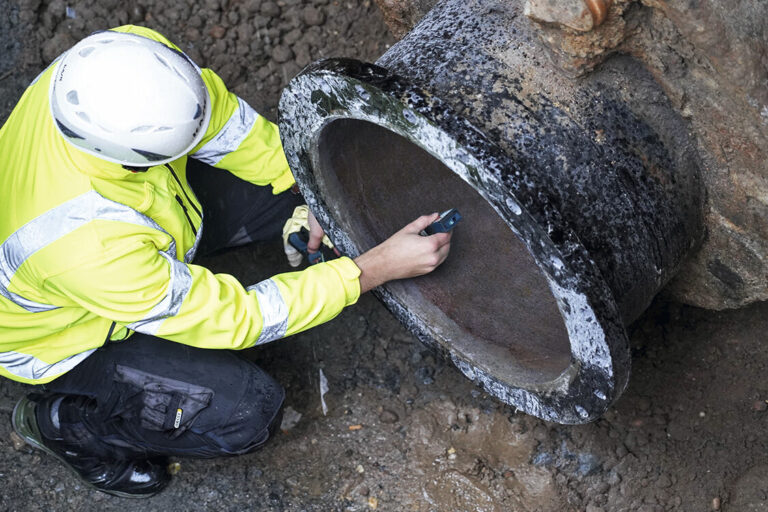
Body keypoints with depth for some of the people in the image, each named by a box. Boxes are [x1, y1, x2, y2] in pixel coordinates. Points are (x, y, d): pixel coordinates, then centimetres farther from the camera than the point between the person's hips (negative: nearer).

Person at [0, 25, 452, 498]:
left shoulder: (132, 61, -30)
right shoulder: (89, 245, -44)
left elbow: (223, 116, -9)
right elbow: (232, 318, -32)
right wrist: (377, 268, -33)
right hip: (64, 331, -6)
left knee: (293, 186, -5)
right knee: (250, 410, -18)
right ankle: (62, 421, 4)